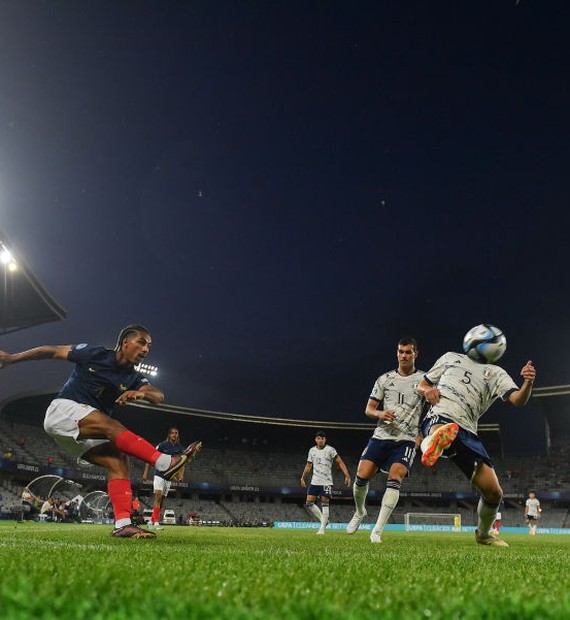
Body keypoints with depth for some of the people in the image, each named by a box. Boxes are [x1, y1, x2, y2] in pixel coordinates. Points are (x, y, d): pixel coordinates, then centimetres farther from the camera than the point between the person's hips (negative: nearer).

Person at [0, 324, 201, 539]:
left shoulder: (133, 379, 3)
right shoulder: (94, 354, -7)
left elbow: (158, 396, -16)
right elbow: (53, 351, 4)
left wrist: (141, 393, -40)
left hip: (86, 435, 6)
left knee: (119, 459, -17)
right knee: (111, 426, -30)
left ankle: (122, 525, -23)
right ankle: (165, 463, -42)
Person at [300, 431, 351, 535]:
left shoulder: (330, 450, -4)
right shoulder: (312, 450, 10)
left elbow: (340, 463, -6)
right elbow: (308, 466, 20)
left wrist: (347, 476, -16)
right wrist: (302, 477, 15)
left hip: (326, 482, -5)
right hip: (314, 481, 5)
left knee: (325, 503, -7)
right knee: (309, 503, -2)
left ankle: (322, 528, -1)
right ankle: (324, 520, 13)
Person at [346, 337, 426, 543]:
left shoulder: (424, 379, 4)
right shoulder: (385, 379, 10)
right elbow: (368, 409, 11)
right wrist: (380, 414, -12)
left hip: (406, 440, -2)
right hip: (381, 435, 2)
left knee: (394, 480, -19)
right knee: (362, 476, -7)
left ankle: (377, 531, -14)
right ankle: (360, 512, 23)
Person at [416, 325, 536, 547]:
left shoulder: (496, 373, 22)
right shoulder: (451, 358, 23)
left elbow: (518, 400, 3)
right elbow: (421, 385, 26)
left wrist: (528, 383, -21)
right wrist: (427, 390, 0)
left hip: (466, 431, 3)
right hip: (440, 418, -2)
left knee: (494, 493, 2)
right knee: (442, 430, -43)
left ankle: (483, 534, 28)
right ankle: (433, 441, -76)